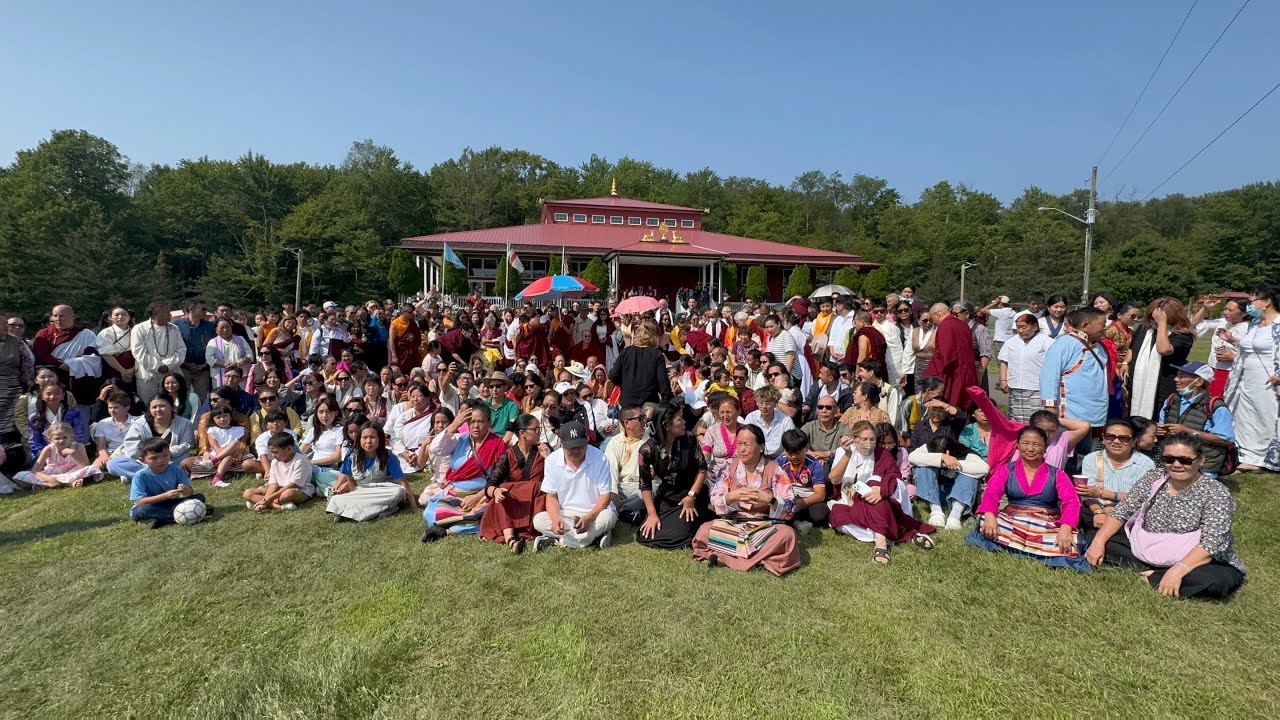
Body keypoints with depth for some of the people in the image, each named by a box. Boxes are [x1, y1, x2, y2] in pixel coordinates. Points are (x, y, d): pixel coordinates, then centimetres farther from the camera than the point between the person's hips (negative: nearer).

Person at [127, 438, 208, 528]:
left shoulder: (175, 469, -6)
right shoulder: (140, 476, -15)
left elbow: (191, 491, -6)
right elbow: (139, 501, -22)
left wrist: (187, 491, -32)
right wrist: (165, 496, -33)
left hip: (171, 504, 3)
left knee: (199, 497, -12)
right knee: (140, 511, -37)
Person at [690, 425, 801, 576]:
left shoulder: (775, 470, -1)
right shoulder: (730, 468, 5)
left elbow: (788, 508, -6)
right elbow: (715, 503, -2)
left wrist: (769, 499, -26)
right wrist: (732, 496, -23)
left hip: (766, 525, -1)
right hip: (732, 523, 1)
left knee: (786, 534, -33)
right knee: (705, 531, -26)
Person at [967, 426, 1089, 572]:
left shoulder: (1057, 475, 12)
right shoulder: (1006, 470, 11)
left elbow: (1071, 502, -3)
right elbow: (991, 493, -5)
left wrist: (1066, 527, -25)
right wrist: (989, 514, -28)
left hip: (1047, 526, 1)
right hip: (1011, 522, 0)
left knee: (1066, 547, -33)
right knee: (986, 528, -34)